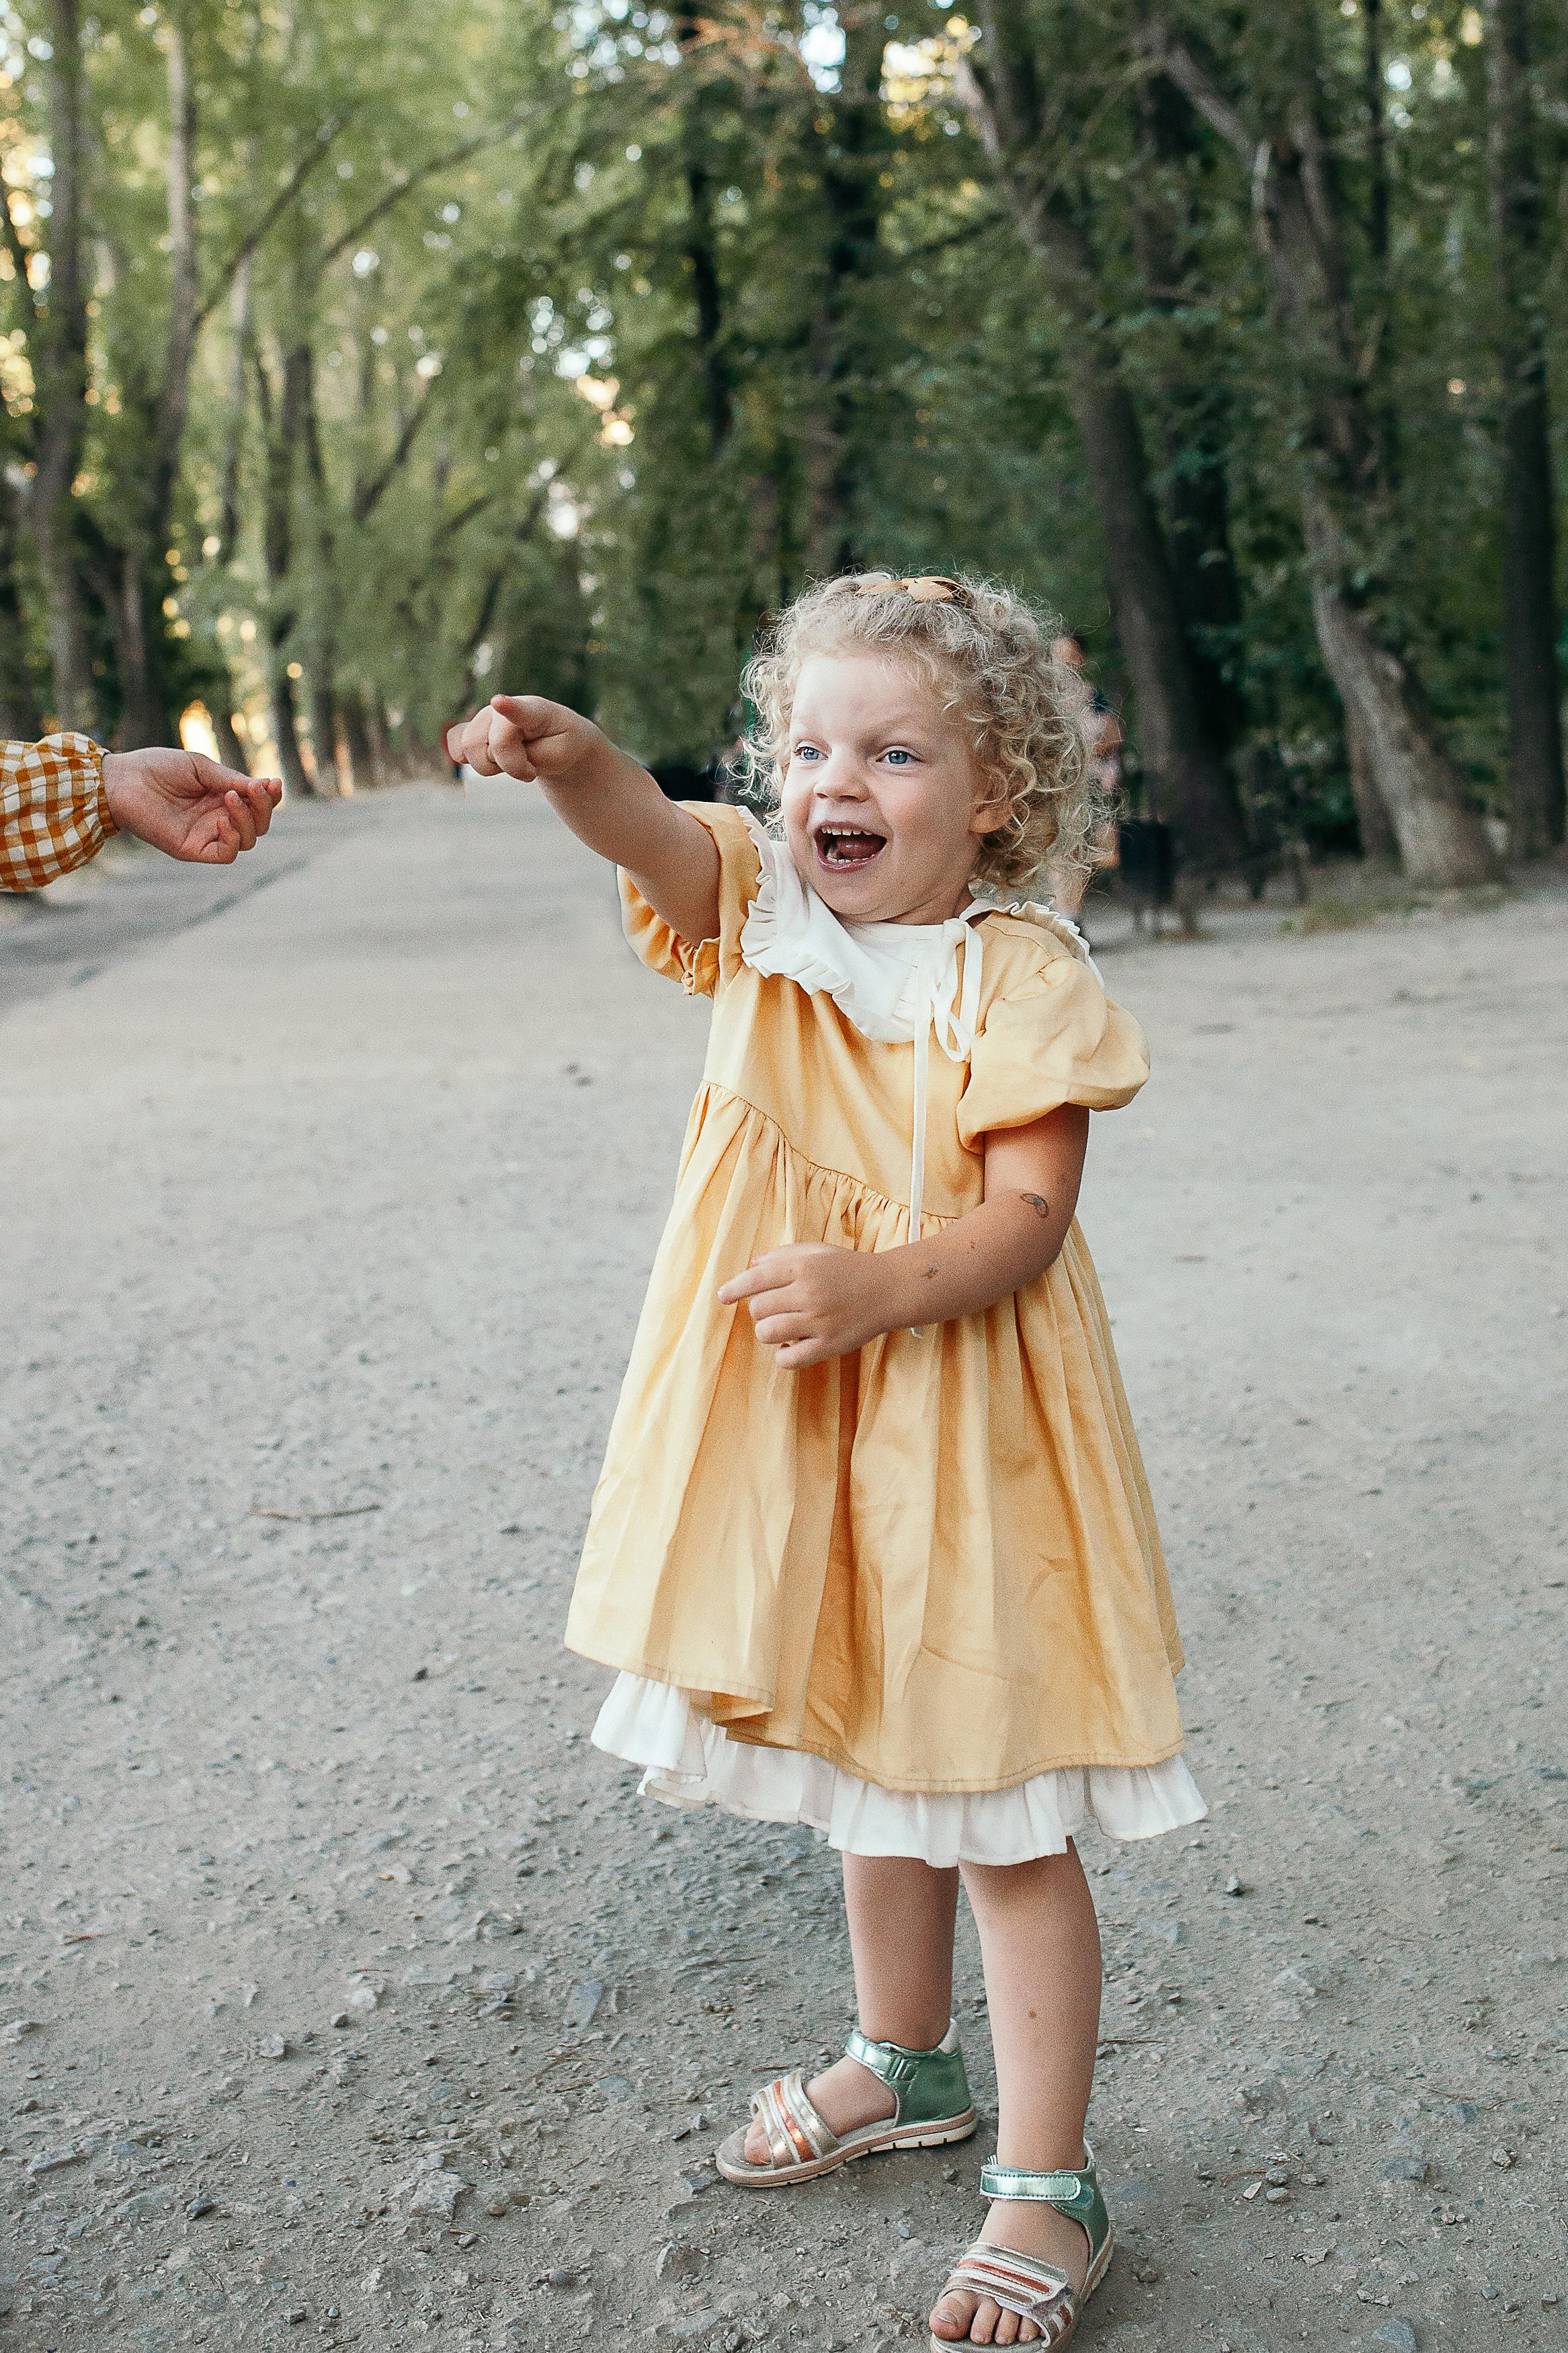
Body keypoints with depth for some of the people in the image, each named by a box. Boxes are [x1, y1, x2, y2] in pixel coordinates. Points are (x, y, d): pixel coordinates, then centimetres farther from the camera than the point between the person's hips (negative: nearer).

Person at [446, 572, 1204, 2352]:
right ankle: (904, 2063, 44)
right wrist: (568, 756, -42)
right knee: (865, 1761, 22)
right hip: (800, 1431, 5)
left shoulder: (1020, 975, -13)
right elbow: (653, 836, -20)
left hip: (958, 1431, -5)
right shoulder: (764, 910, 0)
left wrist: (871, 1288, -35)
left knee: (1000, 1813, 2)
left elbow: (1026, 1220, -18)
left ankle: (1046, 2189, 17)